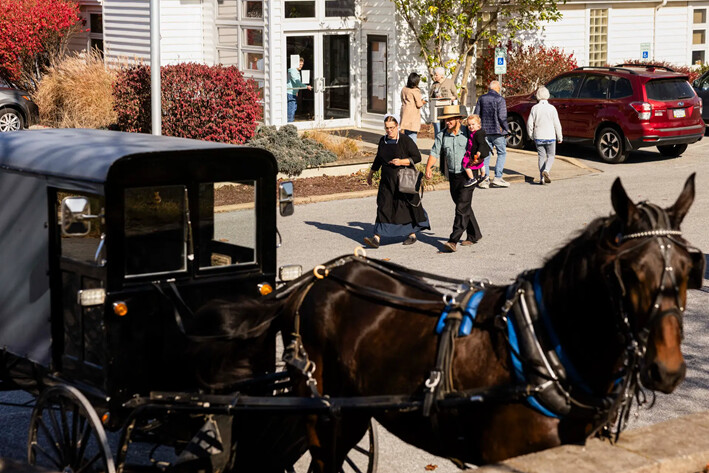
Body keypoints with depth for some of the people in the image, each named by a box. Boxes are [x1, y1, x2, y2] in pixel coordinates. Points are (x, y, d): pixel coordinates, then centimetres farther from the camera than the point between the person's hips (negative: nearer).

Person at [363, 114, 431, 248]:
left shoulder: (406, 140, -10)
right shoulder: (383, 141, 8)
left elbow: (417, 157, -9)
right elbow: (378, 158, 21)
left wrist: (401, 162, -21)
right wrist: (371, 173, 25)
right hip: (387, 181, 4)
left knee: (408, 207, 7)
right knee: (383, 207, -6)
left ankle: (412, 234, 28)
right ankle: (377, 238, -13)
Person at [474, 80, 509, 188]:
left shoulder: (481, 99, 7)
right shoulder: (500, 99, -8)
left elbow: (476, 115, 8)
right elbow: (502, 117, -13)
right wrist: (506, 129, -2)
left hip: (485, 131, 5)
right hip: (498, 131, -4)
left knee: (486, 154, 7)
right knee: (502, 153, 5)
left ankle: (485, 179, 0)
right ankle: (497, 178, -3)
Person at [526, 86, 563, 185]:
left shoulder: (534, 108, -3)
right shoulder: (552, 108, -8)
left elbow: (529, 124, -1)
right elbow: (557, 124, -5)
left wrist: (530, 135, 15)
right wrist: (560, 137, 5)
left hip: (538, 137, 2)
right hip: (550, 136, -2)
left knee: (541, 156, 9)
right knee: (551, 156, 9)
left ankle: (542, 178, 3)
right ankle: (546, 170, -18)